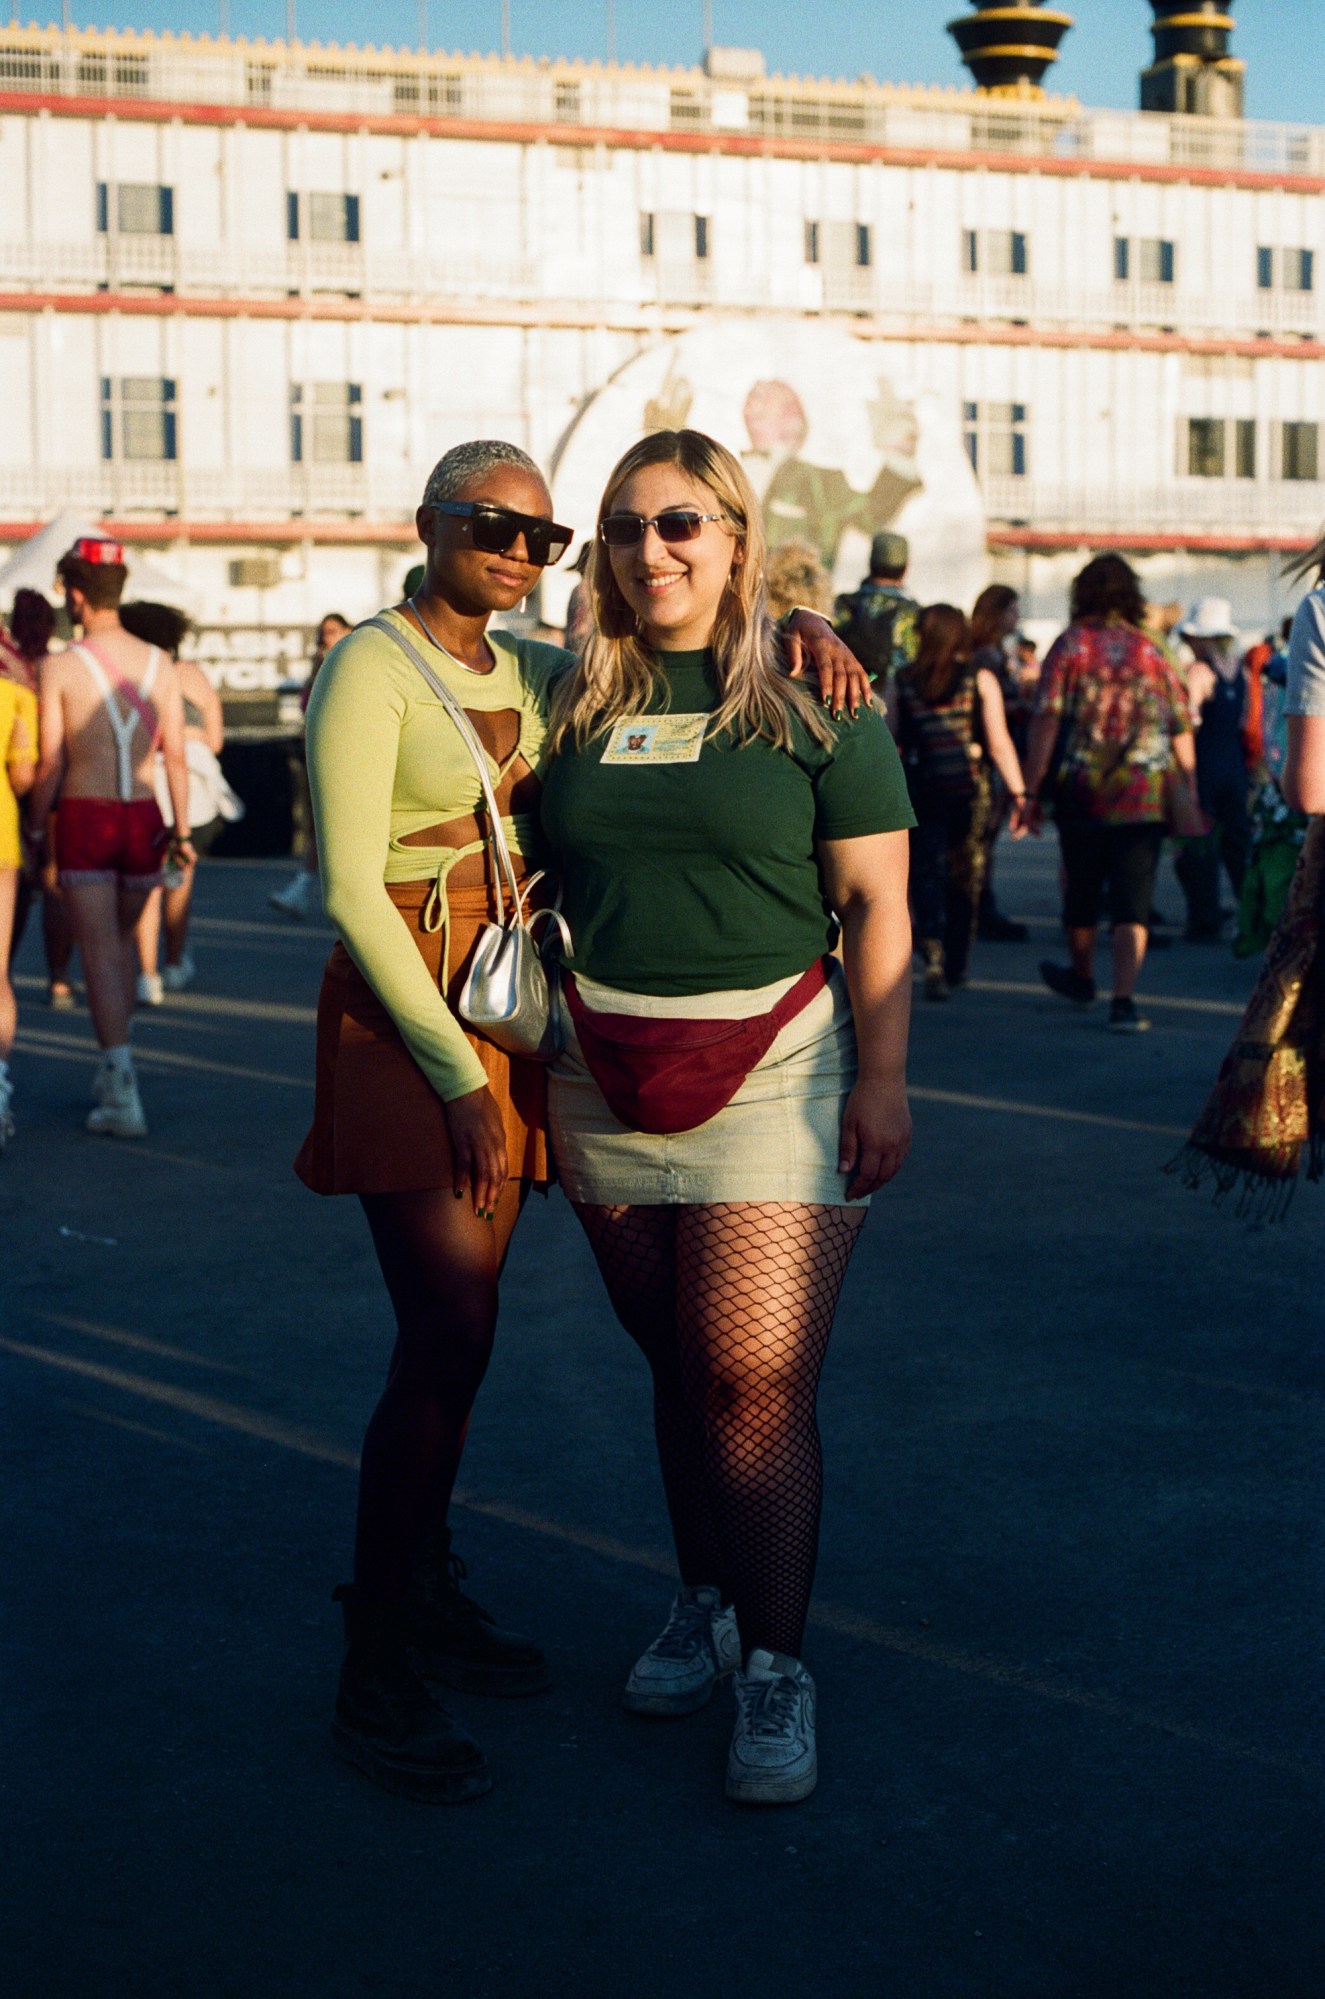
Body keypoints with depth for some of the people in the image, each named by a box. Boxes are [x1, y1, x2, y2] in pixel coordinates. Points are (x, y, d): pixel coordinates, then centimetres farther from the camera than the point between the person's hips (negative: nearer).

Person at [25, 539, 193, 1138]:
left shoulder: (60, 667, -7)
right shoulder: (160, 665, 3)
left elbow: (50, 764, -7)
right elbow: (176, 756, 0)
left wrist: (33, 828, 6)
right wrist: (181, 831, 4)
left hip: (84, 821, -4)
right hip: (144, 820, 4)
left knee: (100, 955, -2)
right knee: (121, 938, 23)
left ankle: (124, 1100, -11)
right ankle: (112, 1072, 30)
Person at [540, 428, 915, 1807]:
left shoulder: (814, 698, -1)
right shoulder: (581, 703, 10)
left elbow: (876, 906, -2)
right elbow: (555, 892, 15)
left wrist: (883, 1078, -9)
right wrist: (539, 1069, 11)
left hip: (774, 1065, -4)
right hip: (608, 1075, 4)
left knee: (756, 1371, -10)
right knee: (675, 1361, 11)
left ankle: (776, 1668, 0)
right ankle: (703, 1602, 28)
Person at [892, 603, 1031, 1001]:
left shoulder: (903, 682, 1)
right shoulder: (980, 679, -2)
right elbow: (998, 743, -7)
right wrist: (1019, 794, -4)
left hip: (919, 790, 0)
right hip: (969, 789, 0)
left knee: (925, 874, 1)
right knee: (964, 879, 14)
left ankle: (933, 957, -21)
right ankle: (955, 966, 24)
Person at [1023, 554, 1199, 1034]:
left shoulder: (1071, 644, -2)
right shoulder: (1153, 652, 5)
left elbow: (1047, 720, -10)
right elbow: (1181, 729, 5)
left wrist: (1030, 787, -8)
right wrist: (1189, 795, 13)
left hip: (1081, 791, 0)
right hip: (1145, 796, 0)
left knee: (1082, 891, 17)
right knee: (1132, 901, -1)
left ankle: (1082, 977, 37)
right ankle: (1123, 1000, -13)